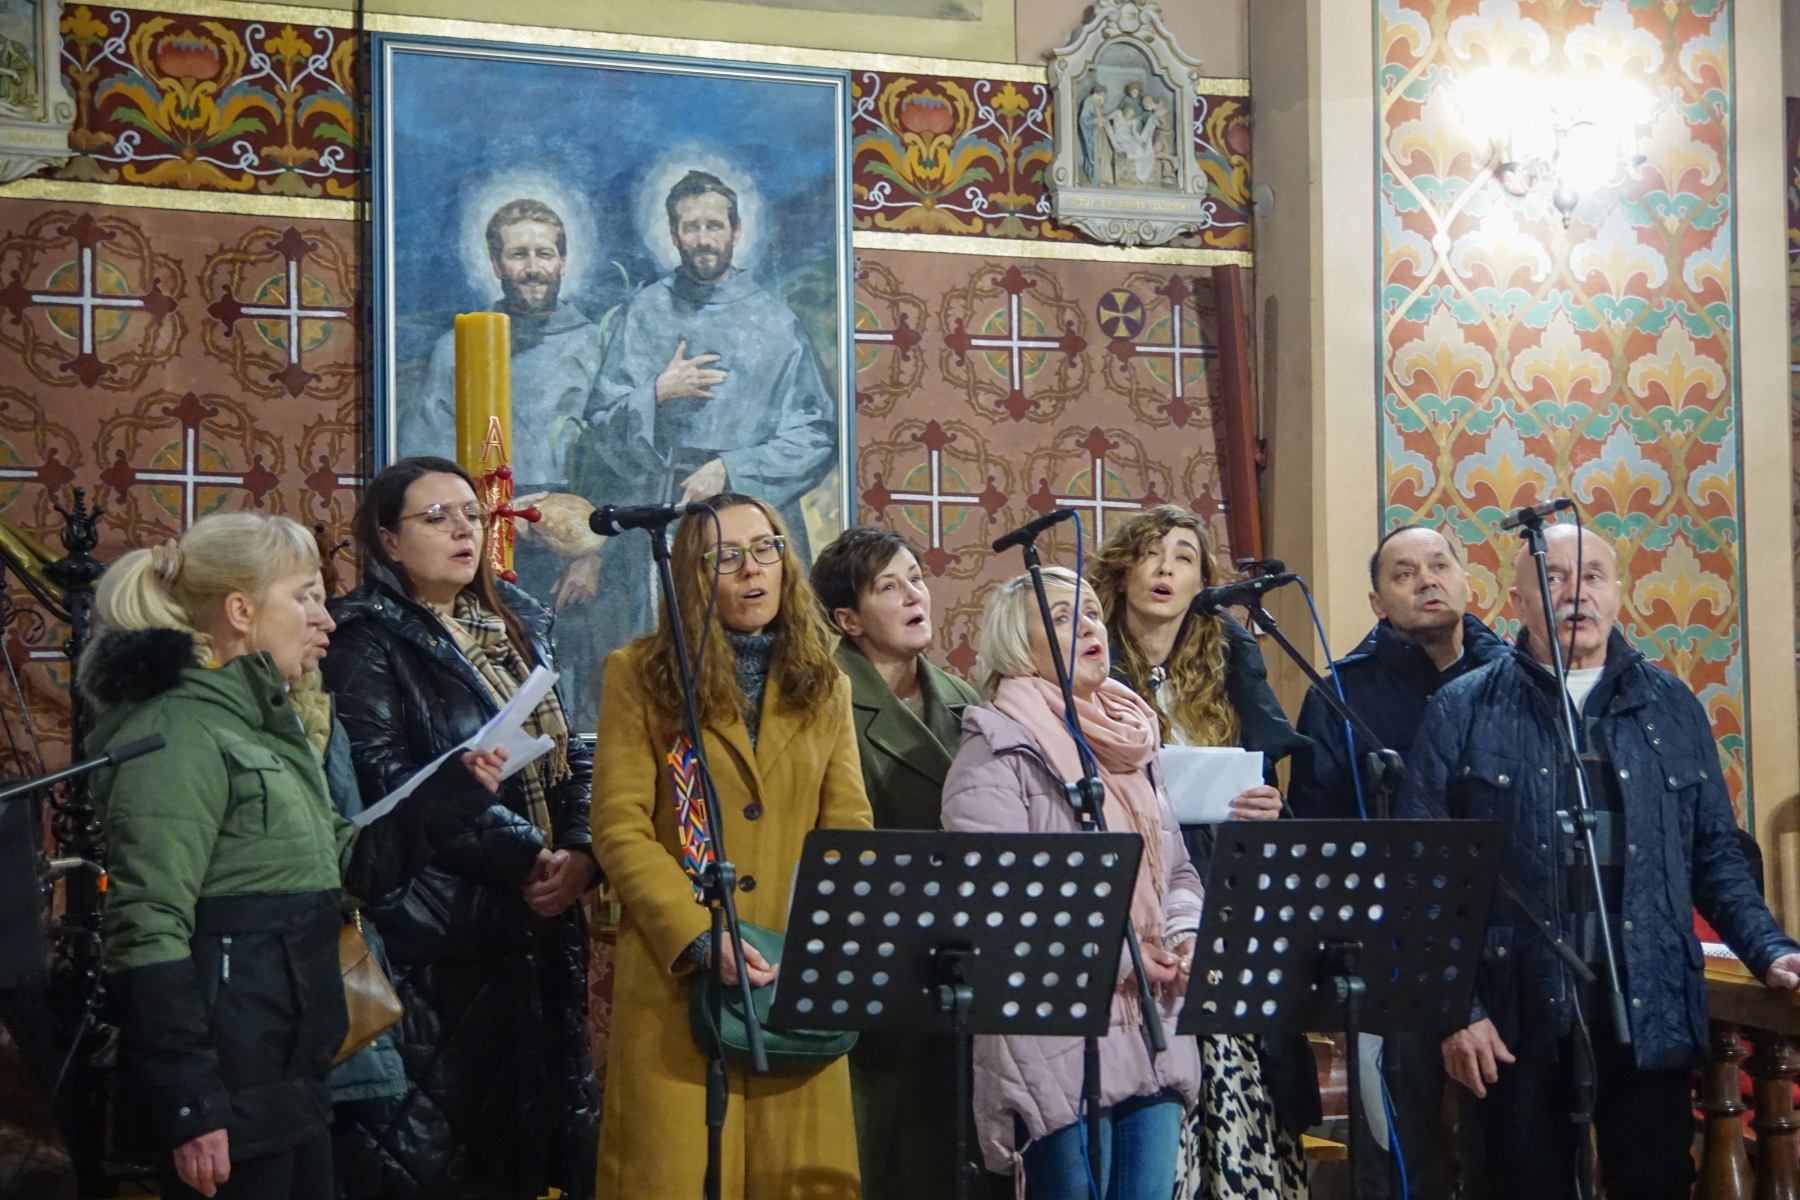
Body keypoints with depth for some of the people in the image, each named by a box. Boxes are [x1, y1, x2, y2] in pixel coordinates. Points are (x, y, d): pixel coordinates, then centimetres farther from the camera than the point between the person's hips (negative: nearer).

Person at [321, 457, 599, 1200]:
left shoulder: (519, 626, 16)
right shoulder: (371, 639, -4)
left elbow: (570, 754, 14)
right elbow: (387, 779, -15)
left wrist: (581, 852, -5)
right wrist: (520, 858, -16)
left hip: (539, 921, 6)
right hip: (432, 926, -6)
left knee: (528, 1120, 8)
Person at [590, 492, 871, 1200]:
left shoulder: (825, 687, 15)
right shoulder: (640, 676, 4)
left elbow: (848, 830, 8)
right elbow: (619, 830, -3)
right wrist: (701, 942, -15)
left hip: (800, 983, 3)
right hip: (676, 979, -3)